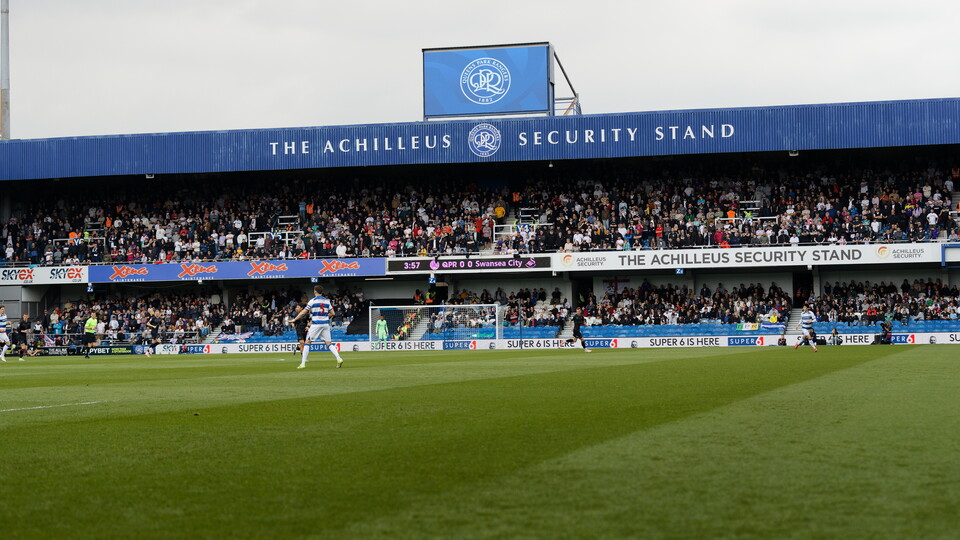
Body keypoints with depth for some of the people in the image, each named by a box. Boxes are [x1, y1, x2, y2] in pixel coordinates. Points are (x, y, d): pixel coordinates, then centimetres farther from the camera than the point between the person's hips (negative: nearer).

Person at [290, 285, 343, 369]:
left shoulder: (313, 301, -4)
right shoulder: (327, 301, 9)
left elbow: (303, 312, -5)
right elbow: (332, 313, 10)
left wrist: (294, 319, 5)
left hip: (316, 324, -4)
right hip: (326, 324, 4)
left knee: (307, 342, 3)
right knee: (328, 343, 8)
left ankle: (303, 363, -2)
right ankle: (339, 358, -9)